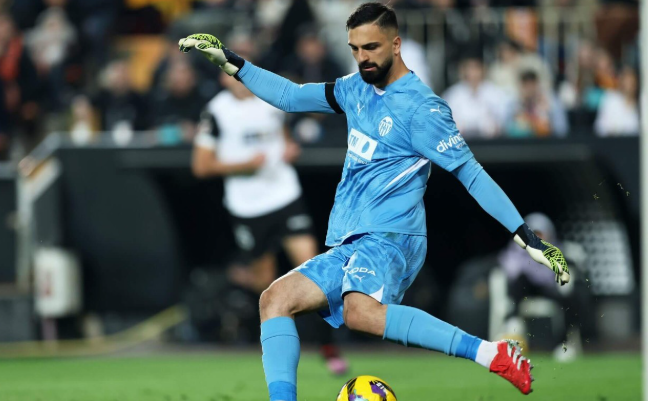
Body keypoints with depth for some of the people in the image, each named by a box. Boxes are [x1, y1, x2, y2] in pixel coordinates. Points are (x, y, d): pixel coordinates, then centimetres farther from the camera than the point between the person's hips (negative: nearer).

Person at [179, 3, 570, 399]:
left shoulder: (420, 107, -9)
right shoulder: (357, 88, 14)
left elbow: (471, 173, -9)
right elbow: (291, 97, 25)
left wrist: (527, 236, -13)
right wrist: (231, 63, 19)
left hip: (390, 237, -8)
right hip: (347, 247, 8)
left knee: (359, 310, -37)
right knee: (276, 299, -10)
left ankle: (491, 353, -37)